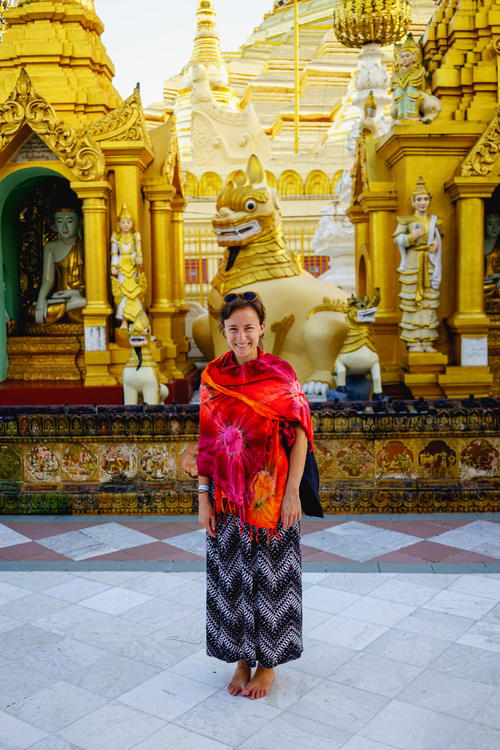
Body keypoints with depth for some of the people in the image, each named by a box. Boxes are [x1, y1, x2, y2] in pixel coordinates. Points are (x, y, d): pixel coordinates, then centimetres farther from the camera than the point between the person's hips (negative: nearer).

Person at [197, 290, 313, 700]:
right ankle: (241, 660, 30)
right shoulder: (211, 376, 1)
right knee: (231, 579, 11)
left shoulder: (281, 373, -5)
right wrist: (203, 495, -1)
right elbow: (204, 440, 2)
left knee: (269, 576, 8)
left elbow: (300, 433, -6)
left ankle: (267, 662, 27)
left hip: (272, 497, -2)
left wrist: (292, 492, -11)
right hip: (227, 498, 2)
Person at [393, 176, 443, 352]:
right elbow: (397, 239, -5)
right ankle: (413, 342, 0)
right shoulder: (406, 220, 0)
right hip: (412, 264, -4)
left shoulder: (434, 220, 11)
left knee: (429, 300, 3)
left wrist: (437, 243, -1)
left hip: (430, 264, 4)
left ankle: (427, 341, 9)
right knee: (412, 300, -5)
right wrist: (412, 236, -20)